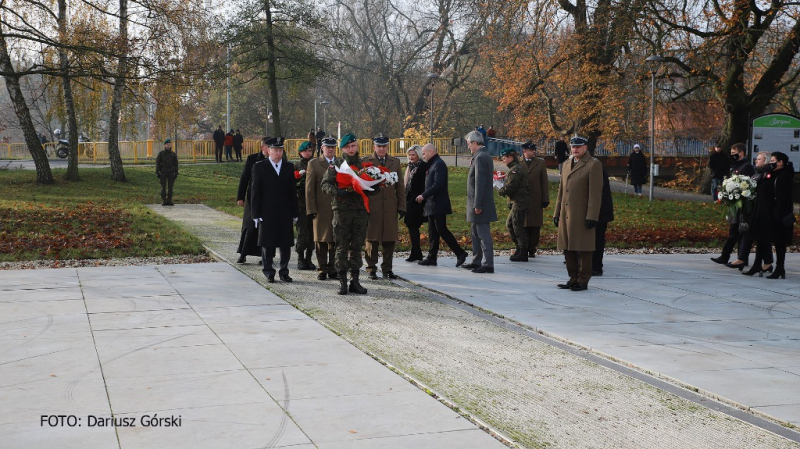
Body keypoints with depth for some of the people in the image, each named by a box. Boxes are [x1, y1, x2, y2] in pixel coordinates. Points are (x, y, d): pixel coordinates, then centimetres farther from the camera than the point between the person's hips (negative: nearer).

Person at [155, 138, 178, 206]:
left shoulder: (173, 154, 5)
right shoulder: (161, 153, 0)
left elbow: (175, 164, 5)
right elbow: (157, 163, -1)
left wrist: (176, 173, -2)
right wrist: (157, 173, -8)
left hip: (171, 173, 1)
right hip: (163, 173, -1)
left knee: (170, 187, 0)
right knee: (163, 187, -1)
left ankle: (169, 201, 4)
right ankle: (163, 201, 2)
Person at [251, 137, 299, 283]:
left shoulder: (289, 167, 9)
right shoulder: (259, 167, 0)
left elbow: (293, 192, 10)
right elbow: (256, 192, -1)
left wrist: (295, 213, 6)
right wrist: (256, 214, -6)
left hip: (285, 213, 3)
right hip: (267, 213, -3)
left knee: (286, 244, 5)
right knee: (267, 244, 3)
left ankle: (284, 272, 16)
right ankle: (269, 273, 13)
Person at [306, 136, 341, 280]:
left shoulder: (342, 163, 13)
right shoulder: (314, 164, 5)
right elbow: (309, 189, 1)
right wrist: (311, 209, -7)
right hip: (321, 208, -2)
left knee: (336, 240, 4)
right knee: (321, 240, 2)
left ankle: (333, 269, 12)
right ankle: (322, 270, 10)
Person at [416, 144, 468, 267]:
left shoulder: (439, 164, -13)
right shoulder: (432, 164, 17)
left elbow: (438, 185, -21)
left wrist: (423, 195, -20)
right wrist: (424, 197, 12)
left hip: (438, 205, -10)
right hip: (432, 205, 10)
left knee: (442, 230, -9)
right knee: (432, 232, 9)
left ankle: (460, 253, -4)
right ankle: (431, 257, 12)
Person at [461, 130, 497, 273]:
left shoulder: (480, 158, -17)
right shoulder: (485, 156, 15)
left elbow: (480, 183, -22)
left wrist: (477, 205, -22)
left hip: (480, 205, -11)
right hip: (478, 204, 11)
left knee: (483, 234, -8)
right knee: (475, 233, 18)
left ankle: (488, 264, -6)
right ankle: (477, 261, 26)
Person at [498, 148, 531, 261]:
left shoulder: (516, 170, -15)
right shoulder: (513, 169, 18)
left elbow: (510, 187, -19)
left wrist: (500, 191, -2)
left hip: (519, 202, -10)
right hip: (516, 202, 10)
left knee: (518, 226, -6)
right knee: (509, 224, 15)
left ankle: (522, 253, -1)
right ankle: (519, 248, 21)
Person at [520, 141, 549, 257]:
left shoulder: (540, 163, 9)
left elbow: (544, 182, 7)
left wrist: (545, 199, 1)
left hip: (536, 200, 1)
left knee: (535, 226, 2)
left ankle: (532, 249, 9)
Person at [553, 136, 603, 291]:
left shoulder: (593, 165, -4)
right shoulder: (567, 164, 18)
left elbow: (595, 194, -10)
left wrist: (591, 217, -15)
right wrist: (557, 213, 16)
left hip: (582, 216, -7)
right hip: (566, 214, 7)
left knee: (583, 249, -1)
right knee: (568, 249, 9)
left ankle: (583, 280, 6)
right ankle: (573, 278, 18)